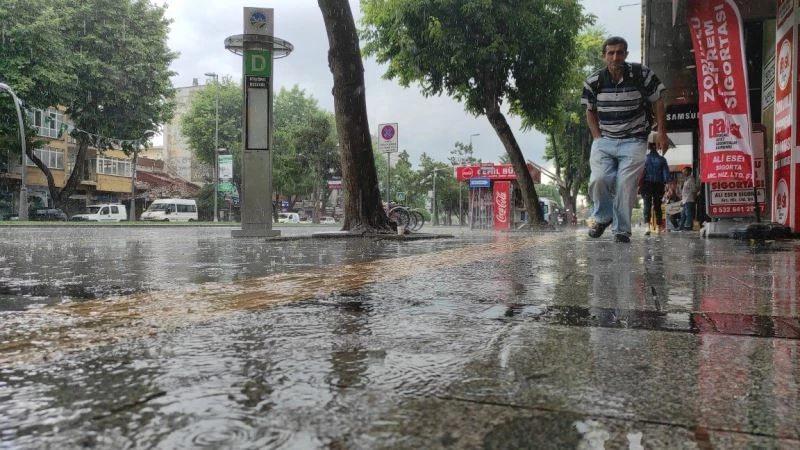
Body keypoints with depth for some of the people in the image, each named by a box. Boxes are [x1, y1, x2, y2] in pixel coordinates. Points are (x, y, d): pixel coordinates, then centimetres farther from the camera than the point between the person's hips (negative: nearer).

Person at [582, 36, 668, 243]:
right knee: (598, 179, -17)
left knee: (626, 184, -13)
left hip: (634, 141, -1)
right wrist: (597, 136, 1)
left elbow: (657, 102, 6)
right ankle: (602, 217, 10)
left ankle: (621, 229, 1)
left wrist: (661, 132, -1)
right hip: (604, 140, 2)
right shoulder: (593, 81, -1)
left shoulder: (642, 74, -5)